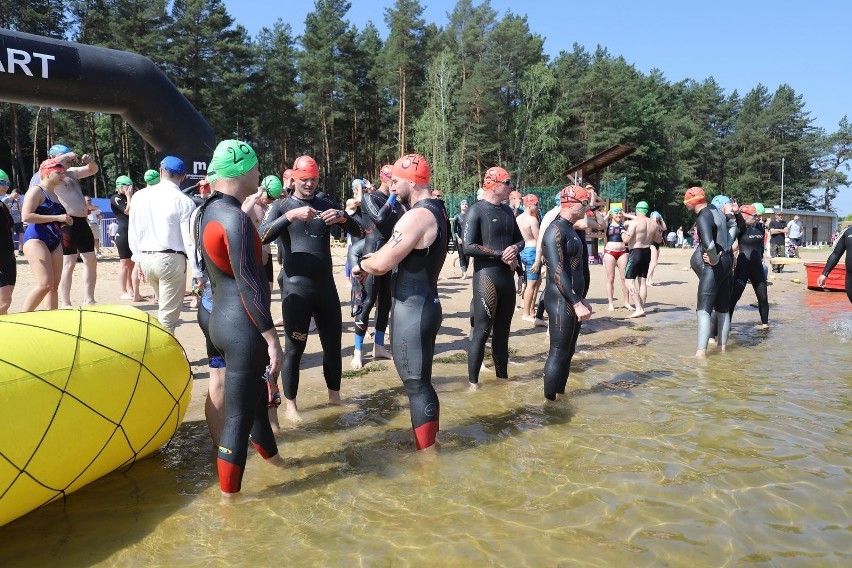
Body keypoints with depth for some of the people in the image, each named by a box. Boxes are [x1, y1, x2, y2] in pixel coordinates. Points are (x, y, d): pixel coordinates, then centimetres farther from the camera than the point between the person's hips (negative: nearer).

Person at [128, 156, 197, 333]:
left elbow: (133, 232, 8)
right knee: (168, 316, 2)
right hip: (171, 259, -5)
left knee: (164, 305, 26)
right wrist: (198, 272, -7)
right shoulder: (184, 201, -11)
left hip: (145, 258, 5)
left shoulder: (139, 196, 3)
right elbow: (189, 240, -12)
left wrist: (138, 258, 19)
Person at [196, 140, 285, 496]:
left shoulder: (209, 211, 10)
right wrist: (272, 339, -21)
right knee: (238, 415, 2)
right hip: (243, 327, -10)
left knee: (256, 398, 26)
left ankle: (272, 458, 46)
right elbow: (249, 285, -23)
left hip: (221, 319, 10)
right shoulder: (236, 217, -20)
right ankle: (229, 495, 16)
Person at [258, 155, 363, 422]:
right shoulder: (282, 205, 0)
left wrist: (342, 217, -15)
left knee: (333, 344, 12)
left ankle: (334, 395, 29)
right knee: (294, 348, 3)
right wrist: (291, 215, -29)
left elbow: (359, 232, 5)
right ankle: (291, 404, 17)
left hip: (326, 286, 4)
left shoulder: (326, 205, 9)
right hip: (296, 288, -4)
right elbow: (262, 236, -17)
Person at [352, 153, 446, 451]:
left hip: (413, 308, -10)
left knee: (416, 385, 1)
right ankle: (429, 442, 34)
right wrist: (373, 260, 7)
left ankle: (426, 454, 14)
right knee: (421, 381, 20)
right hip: (425, 303, 10)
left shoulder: (417, 216, -21)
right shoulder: (435, 210, 12)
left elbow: (382, 264, -23)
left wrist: (361, 265, -3)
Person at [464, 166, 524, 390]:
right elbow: (469, 247, -18)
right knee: (481, 330, -3)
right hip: (486, 278, -7)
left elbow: (520, 239, 18)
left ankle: (502, 376, 27)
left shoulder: (507, 210, 12)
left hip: (507, 277, 7)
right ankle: (473, 381, 6)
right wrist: (500, 254, -16)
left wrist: (514, 249, -5)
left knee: (502, 330, 15)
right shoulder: (477, 210, -10)